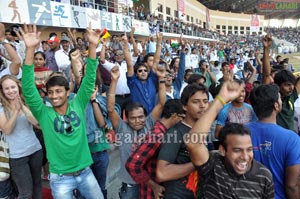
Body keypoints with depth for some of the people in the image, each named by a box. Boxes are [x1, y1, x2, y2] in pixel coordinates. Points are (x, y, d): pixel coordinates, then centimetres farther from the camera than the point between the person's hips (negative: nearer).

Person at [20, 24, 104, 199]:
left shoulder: (78, 105, -7)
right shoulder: (44, 113, -10)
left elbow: (89, 79, -13)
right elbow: (28, 89, -22)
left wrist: (93, 46, -23)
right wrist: (30, 50, -33)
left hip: (85, 172, 2)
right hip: (60, 177, -2)